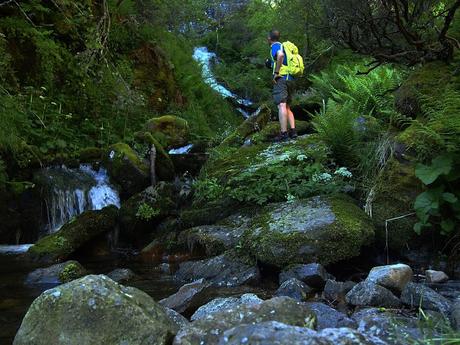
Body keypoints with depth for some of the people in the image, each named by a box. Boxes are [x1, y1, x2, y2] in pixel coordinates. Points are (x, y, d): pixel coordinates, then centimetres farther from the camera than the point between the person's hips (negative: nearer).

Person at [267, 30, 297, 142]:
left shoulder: (275, 46, -2)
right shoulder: (283, 46, 24)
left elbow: (280, 55, -25)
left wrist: (276, 72, -19)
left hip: (281, 78, -9)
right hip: (290, 79, 9)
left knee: (281, 106, -14)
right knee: (287, 107, 14)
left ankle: (283, 133, -21)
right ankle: (293, 130, 4)